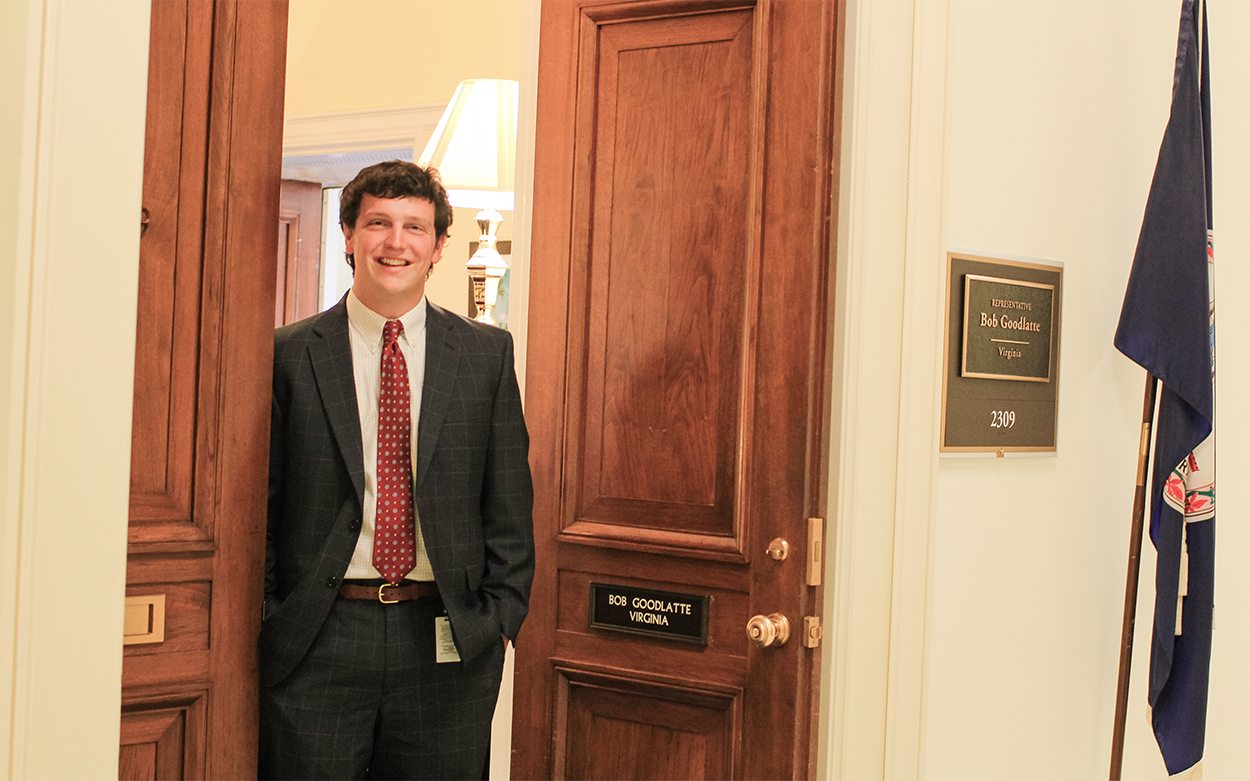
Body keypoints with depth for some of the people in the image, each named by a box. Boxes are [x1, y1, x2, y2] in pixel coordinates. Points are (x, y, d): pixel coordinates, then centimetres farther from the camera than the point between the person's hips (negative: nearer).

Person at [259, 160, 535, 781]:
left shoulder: (487, 354, 6)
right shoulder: (288, 355, 2)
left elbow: (509, 502, 6)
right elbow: (261, 503, 3)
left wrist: (500, 618, -1)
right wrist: (265, 623, -1)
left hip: (447, 641, 1)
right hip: (315, 640, -1)